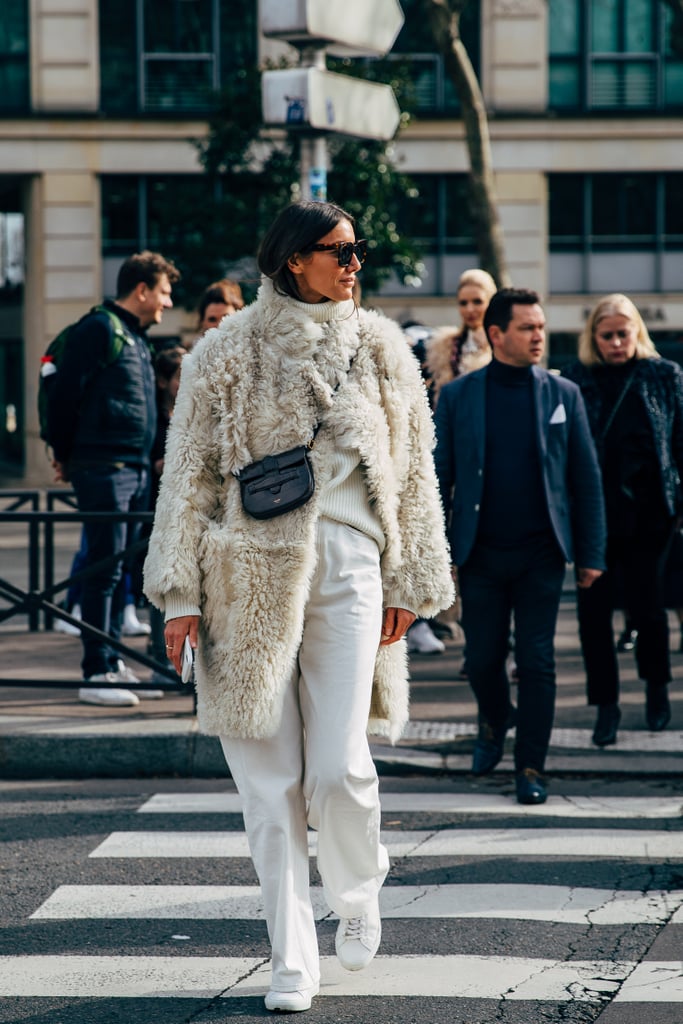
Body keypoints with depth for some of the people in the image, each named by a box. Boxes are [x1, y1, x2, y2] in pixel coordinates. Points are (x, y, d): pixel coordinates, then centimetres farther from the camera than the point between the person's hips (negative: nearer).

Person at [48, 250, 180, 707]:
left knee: (123, 571, 11)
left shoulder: (138, 338, 19)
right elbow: (65, 393, -11)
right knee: (104, 569, -8)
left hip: (137, 469, 9)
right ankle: (96, 674, -6)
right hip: (103, 469, -9)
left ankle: (113, 665, 16)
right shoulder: (99, 329, -9)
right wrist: (65, 456, -4)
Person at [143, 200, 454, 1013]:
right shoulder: (227, 355, 2)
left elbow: (412, 473, 14)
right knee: (270, 778, 0)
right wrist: (181, 593, -2)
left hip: (347, 566, 1)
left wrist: (410, 583, 9)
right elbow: (187, 476, 4)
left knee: (340, 768, -10)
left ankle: (356, 894, 21)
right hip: (251, 573, -1)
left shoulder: (379, 351, 9)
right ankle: (292, 960, 9)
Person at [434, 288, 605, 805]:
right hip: (481, 555, 0)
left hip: (541, 554, 0)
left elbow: (586, 479, 5)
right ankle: (494, 722, 37)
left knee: (537, 662, -2)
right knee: (484, 658, 7)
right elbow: (439, 477, 4)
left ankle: (531, 767, 6)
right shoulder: (458, 396, 2)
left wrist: (592, 554, 1)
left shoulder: (563, 394, 3)